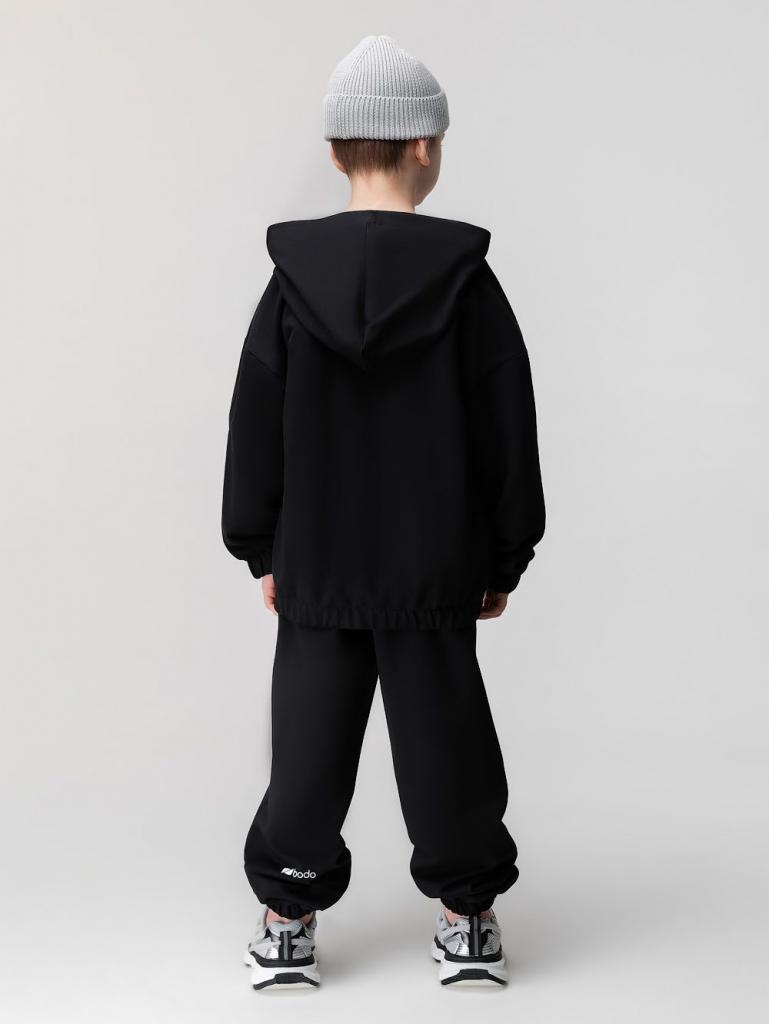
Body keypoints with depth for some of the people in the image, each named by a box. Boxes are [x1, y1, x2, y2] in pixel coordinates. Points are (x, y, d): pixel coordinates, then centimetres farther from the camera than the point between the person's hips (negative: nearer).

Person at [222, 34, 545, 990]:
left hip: (316, 564, 1)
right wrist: (505, 556, 6)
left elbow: (255, 427, 1)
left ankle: (287, 921, 19)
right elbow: (507, 429, -3)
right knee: (444, 738, 10)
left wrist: (261, 551, 11)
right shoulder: (465, 279, -7)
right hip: (434, 570, -1)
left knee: (310, 739, 10)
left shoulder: (293, 281, -4)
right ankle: (466, 917, 21)